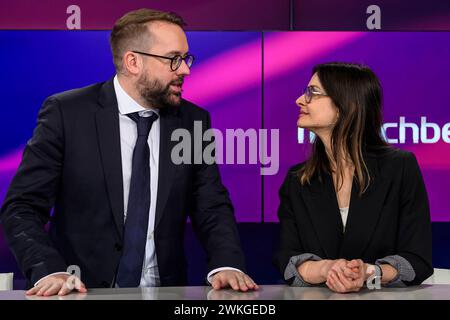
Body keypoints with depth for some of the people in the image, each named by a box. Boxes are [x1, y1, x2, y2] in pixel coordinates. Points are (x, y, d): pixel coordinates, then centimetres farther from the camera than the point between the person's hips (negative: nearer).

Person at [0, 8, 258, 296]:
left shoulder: (194, 122, 6)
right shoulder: (66, 113, -5)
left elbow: (212, 207, 6)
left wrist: (227, 265, -14)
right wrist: (49, 270, -22)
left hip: (163, 296, 4)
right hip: (81, 294, -3)